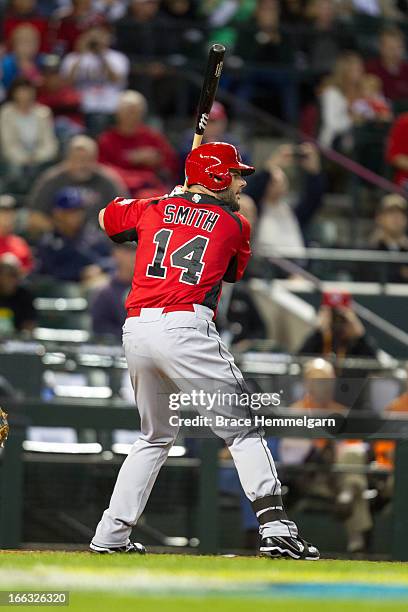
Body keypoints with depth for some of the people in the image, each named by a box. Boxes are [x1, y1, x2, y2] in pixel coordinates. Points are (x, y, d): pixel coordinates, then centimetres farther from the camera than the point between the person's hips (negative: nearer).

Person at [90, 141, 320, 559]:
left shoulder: (153, 209, 17)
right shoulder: (235, 226, 9)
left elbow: (106, 218, 36)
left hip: (135, 331, 5)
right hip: (184, 328, -5)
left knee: (155, 437, 22)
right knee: (242, 430, 1)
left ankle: (109, 537, 18)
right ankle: (274, 527, -13)